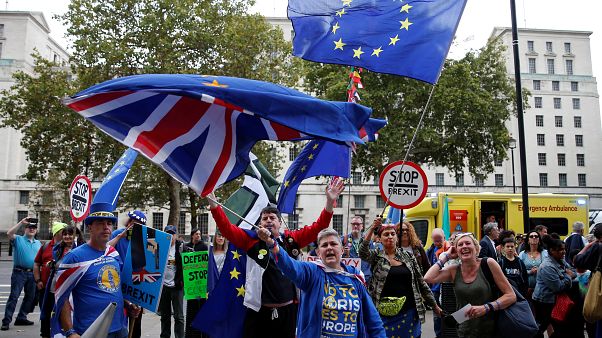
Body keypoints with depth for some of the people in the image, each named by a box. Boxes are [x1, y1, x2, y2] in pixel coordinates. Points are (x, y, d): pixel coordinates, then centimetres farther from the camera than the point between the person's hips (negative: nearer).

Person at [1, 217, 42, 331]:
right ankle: (6, 321, -3)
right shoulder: (18, 239, 0)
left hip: (32, 273, 5)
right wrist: (21, 222, -22)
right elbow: (9, 233, -21)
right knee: (14, 296, -7)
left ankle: (21, 318, 22)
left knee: (30, 296, 10)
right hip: (19, 272, -5)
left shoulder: (38, 243, 15)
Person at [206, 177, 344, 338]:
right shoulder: (252, 240, 0)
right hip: (259, 310, -1)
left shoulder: (292, 239, 3)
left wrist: (330, 202, -10)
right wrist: (213, 203, -18)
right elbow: (226, 228, -7)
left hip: (288, 309, 2)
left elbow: (318, 227, 0)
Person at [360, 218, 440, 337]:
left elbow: (421, 282, 11)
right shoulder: (376, 256, 0)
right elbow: (362, 252, -21)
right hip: (385, 313, -2)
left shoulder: (408, 256, 6)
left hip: (408, 312, 2)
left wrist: (434, 305, 13)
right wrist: (372, 228, -30)